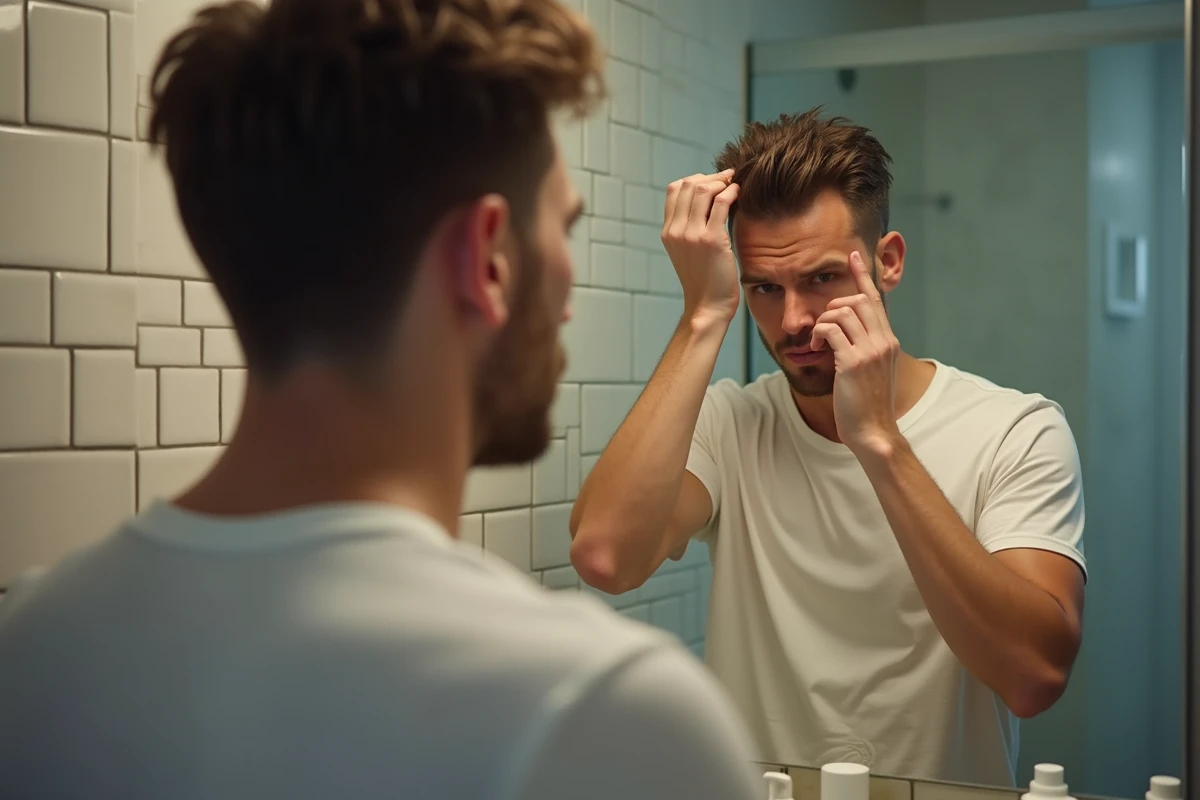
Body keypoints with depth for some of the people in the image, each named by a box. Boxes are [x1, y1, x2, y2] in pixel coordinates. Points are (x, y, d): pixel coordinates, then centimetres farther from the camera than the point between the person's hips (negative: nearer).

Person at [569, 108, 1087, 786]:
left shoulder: (1018, 432, -5)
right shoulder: (725, 423, 0)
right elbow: (604, 556, -19)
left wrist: (878, 439, -22)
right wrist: (705, 317, -15)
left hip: (948, 789, -2)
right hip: (751, 788, 2)